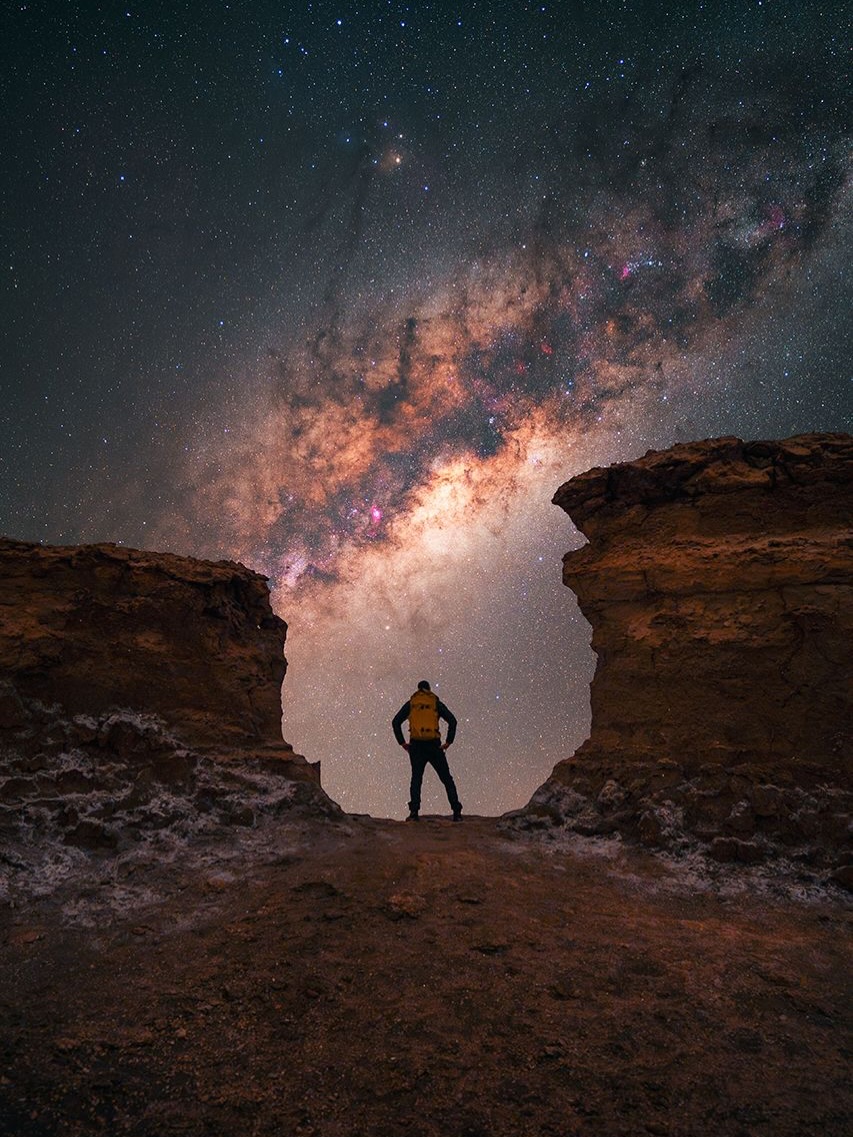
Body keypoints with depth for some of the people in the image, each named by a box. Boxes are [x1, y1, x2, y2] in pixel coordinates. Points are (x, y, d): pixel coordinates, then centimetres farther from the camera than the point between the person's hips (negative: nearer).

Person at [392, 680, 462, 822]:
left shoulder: (410, 703, 11)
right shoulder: (436, 703, 8)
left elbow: (395, 722, 2)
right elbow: (452, 720, -4)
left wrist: (402, 742, 3)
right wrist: (448, 742, -2)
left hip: (416, 745, 1)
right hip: (434, 745, -1)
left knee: (416, 779, 11)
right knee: (447, 779, 8)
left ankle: (414, 812, -3)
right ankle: (457, 812, 3)